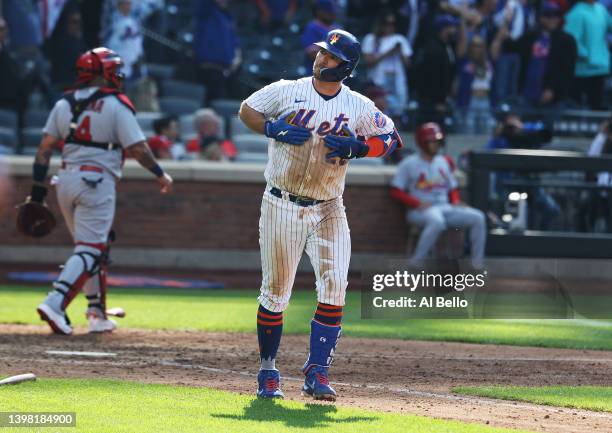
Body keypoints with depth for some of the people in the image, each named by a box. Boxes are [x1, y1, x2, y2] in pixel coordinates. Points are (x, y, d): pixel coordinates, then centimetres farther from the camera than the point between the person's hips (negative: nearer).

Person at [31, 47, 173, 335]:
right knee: (90, 249, -7)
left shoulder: (64, 104, 9)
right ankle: (55, 303, -25)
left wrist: (38, 187, 6)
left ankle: (97, 314, 19)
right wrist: (160, 175, 5)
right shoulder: (116, 105, -7)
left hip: (65, 180, 6)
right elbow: (137, 148, -9)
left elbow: (45, 148, 5)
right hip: (96, 182, -6)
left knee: (92, 248, 19)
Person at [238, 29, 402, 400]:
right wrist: (274, 129, -12)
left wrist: (355, 147, -13)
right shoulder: (287, 91, -1)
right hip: (282, 207, -1)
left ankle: (318, 371, -10)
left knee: (335, 285, -14)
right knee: (276, 291, 3)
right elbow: (247, 110, 8)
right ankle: (268, 371, 18)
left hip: (328, 211, 1)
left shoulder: (359, 107, 1)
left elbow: (392, 139, 6)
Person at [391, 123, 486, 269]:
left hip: (446, 207, 6)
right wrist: (418, 203, -18)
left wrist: (456, 202, 1)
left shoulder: (444, 162, 18)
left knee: (478, 217, -12)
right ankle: (416, 263, -33)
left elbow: (452, 188, 24)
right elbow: (396, 191, -6)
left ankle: (478, 265, -10)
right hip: (420, 211, -6)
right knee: (436, 221, -41)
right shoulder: (409, 164, -1)